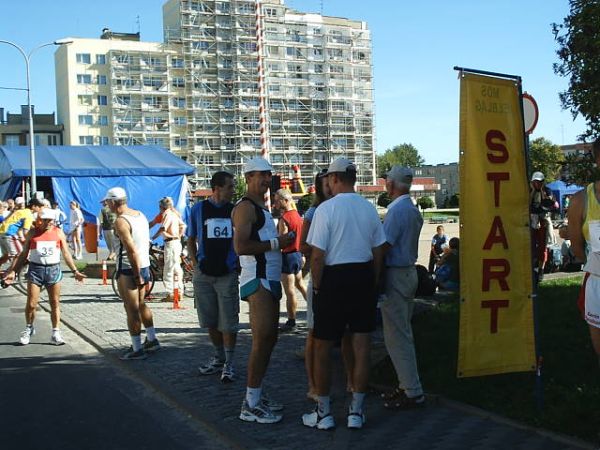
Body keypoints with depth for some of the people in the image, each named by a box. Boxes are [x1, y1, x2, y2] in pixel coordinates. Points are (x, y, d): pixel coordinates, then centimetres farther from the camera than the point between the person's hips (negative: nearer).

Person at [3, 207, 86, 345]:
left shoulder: (58, 233, 7)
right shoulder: (32, 233, 4)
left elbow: (66, 253, 10)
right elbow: (23, 254, 6)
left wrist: (75, 271, 4)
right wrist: (13, 271, -1)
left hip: (54, 269, 1)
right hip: (35, 268, -1)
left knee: (55, 303, 3)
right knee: (31, 304, -1)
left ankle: (56, 333, 10)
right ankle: (29, 329, 22)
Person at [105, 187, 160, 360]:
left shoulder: (121, 221, -17)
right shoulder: (140, 215, 9)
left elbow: (131, 250, -23)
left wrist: (137, 275, -20)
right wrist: (142, 273, 17)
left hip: (129, 269, -9)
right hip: (144, 265, 9)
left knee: (132, 310, 0)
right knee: (140, 304, 23)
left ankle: (137, 349, 6)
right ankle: (152, 340, 30)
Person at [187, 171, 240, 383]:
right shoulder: (198, 209, 2)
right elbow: (191, 240, 10)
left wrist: (238, 263, 0)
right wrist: (195, 263, -1)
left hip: (228, 274, -1)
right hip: (204, 274, 1)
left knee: (228, 322, -2)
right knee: (210, 321, 11)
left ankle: (229, 364, 9)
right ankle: (219, 357, 28)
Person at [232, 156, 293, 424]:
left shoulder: (262, 208, 21)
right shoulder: (246, 207, -11)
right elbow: (240, 246, -23)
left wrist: (283, 244, 14)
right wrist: (276, 243, -17)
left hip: (270, 280, 11)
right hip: (257, 281, -11)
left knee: (269, 339, 13)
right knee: (262, 340, -12)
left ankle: (256, 395, 22)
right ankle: (251, 406, -8)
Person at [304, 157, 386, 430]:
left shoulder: (326, 209, -12)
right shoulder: (369, 208, 4)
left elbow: (318, 256, -13)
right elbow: (378, 252, 8)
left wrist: (317, 287, -1)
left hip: (334, 278, -4)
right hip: (364, 277, 5)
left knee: (322, 348, 9)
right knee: (362, 346, 9)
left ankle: (323, 413, 17)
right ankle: (356, 412, 16)